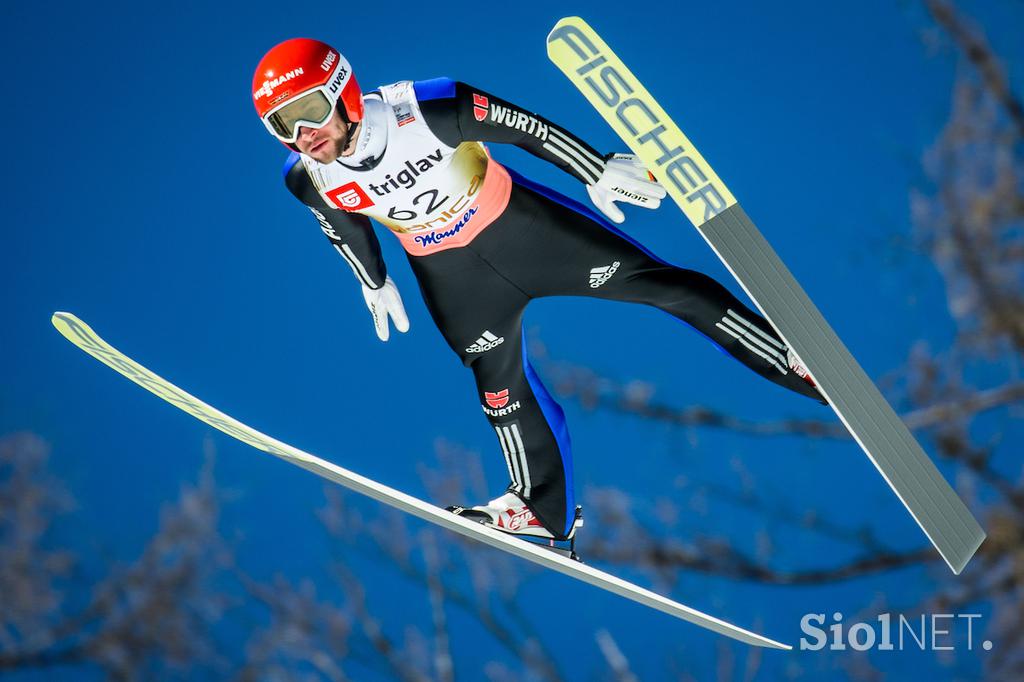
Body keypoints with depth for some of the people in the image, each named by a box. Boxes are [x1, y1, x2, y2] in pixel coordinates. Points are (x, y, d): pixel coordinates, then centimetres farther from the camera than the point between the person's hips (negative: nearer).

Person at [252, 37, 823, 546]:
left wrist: (597, 170, -16)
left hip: (516, 221, -3)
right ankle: (546, 511, 31)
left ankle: (794, 362, 5)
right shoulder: (308, 179, -18)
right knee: (500, 388, 10)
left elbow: (520, 125, -19)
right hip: (448, 272, 3)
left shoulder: (424, 108, -32)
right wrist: (374, 283, 18)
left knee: (656, 283, -5)